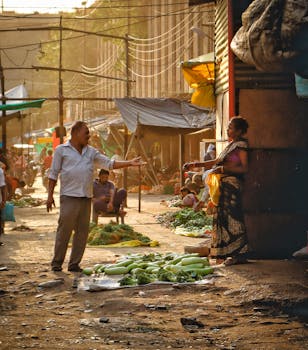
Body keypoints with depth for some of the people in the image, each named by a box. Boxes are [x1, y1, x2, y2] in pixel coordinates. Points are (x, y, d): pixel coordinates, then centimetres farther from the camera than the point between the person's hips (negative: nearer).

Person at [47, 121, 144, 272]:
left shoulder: (91, 152, 18)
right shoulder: (61, 150, 5)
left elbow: (109, 163, 13)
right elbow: (53, 174, 4)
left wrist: (130, 163, 2)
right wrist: (50, 195, -1)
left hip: (86, 198, 5)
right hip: (69, 197, -5)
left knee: (82, 231, 4)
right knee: (64, 230, -6)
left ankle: (74, 264, 11)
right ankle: (57, 263, 4)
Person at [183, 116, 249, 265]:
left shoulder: (241, 145, -8)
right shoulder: (231, 145, 20)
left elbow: (244, 168, -15)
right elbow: (216, 162, 25)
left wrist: (224, 169, -21)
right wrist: (196, 164, 19)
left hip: (233, 185, -10)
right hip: (224, 186, 10)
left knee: (232, 218, -9)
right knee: (224, 217, 10)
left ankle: (239, 254, -6)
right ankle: (225, 253, 14)